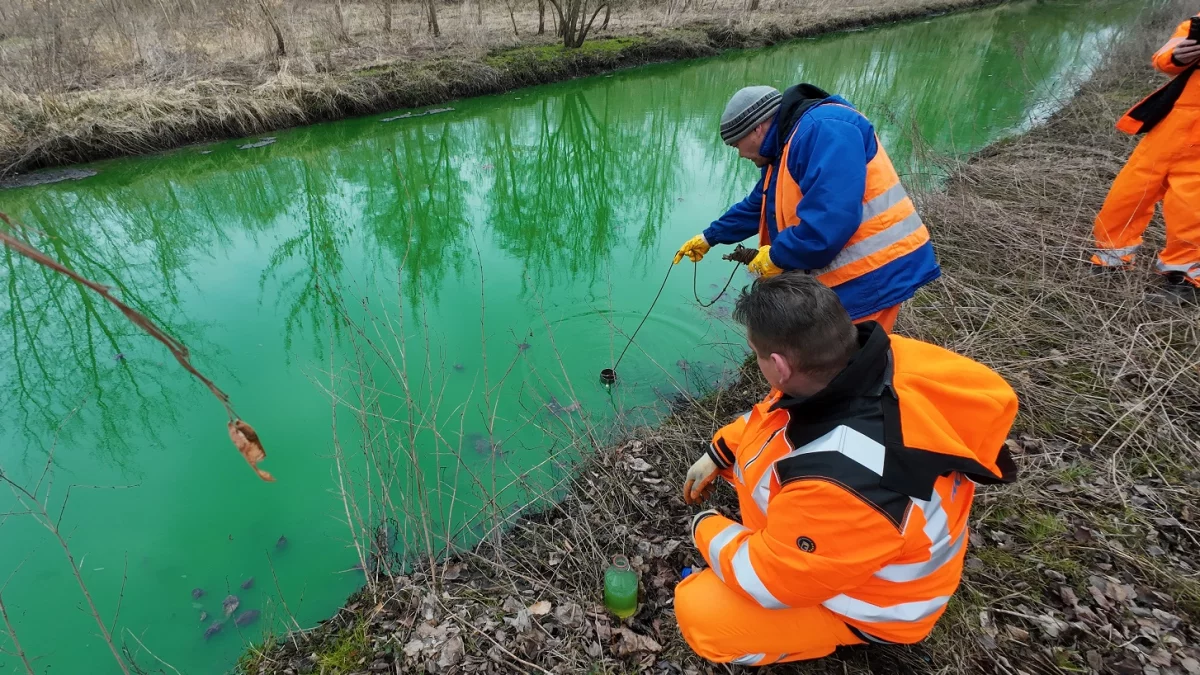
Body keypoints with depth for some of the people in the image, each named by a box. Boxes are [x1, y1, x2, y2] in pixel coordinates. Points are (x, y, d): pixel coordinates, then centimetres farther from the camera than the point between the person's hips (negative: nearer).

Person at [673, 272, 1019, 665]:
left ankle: (840, 631, 9)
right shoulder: (861, 358, -23)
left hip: (867, 598, -6)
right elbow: (777, 408, 0)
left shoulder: (841, 482, -46)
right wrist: (717, 454, 3)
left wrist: (706, 531, -12)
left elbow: (766, 582, -29)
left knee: (698, 612, -13)